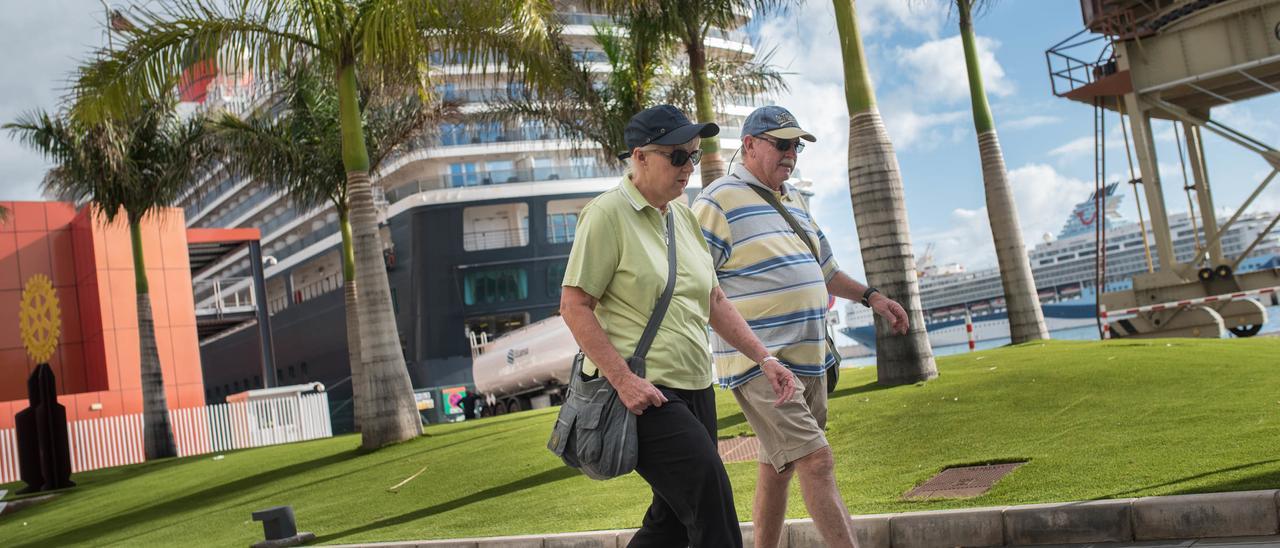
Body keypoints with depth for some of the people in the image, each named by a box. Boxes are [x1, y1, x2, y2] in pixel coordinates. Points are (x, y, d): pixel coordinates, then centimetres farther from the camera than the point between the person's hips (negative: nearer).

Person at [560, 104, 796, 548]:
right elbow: (574, 305, -13)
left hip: (694, 389, 8)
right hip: (644, 394, -8)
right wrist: (624, 380, -20)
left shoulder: (684, 216, 14)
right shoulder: (608, 213, -10)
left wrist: (763, 358, 10)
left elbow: (713, 301, 19)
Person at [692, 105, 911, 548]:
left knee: (779, 468, 14)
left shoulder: (794, 200, 19)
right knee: (817, 462, -13)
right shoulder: (719, 201, -9)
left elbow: (822, 268, 31)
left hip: (809, 361, 9)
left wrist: (870, 296, 24)